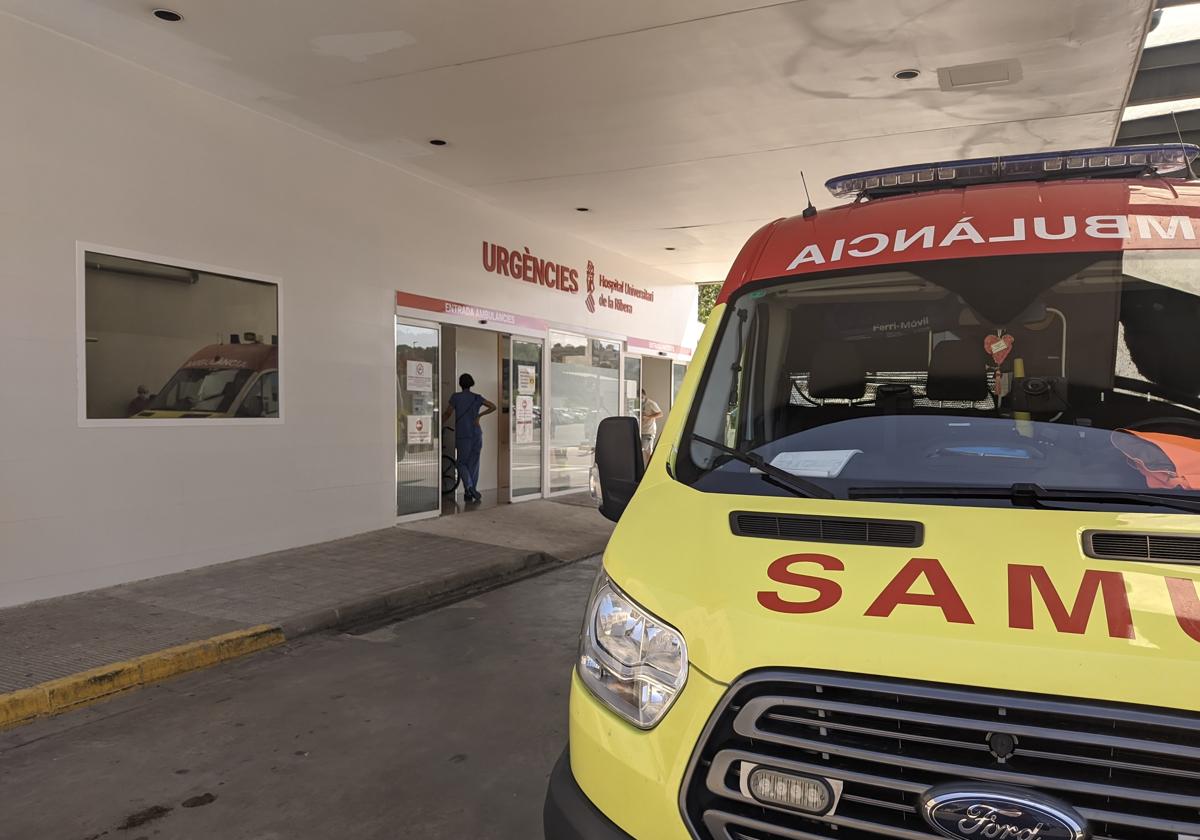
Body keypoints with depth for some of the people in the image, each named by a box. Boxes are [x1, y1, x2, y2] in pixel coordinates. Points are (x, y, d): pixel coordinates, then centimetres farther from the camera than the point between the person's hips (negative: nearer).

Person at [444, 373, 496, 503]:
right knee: (474, 463, 10)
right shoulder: (477, 397, 4)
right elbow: (493, 407, 2)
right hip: (476, 434, 3)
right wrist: (479, 415, 7)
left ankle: (469, 486, -18)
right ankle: (470, 493, 11)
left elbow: (448, 413, -3)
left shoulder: (455, 397, -5)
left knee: (462, 463, 6)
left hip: (462, 435, -3)